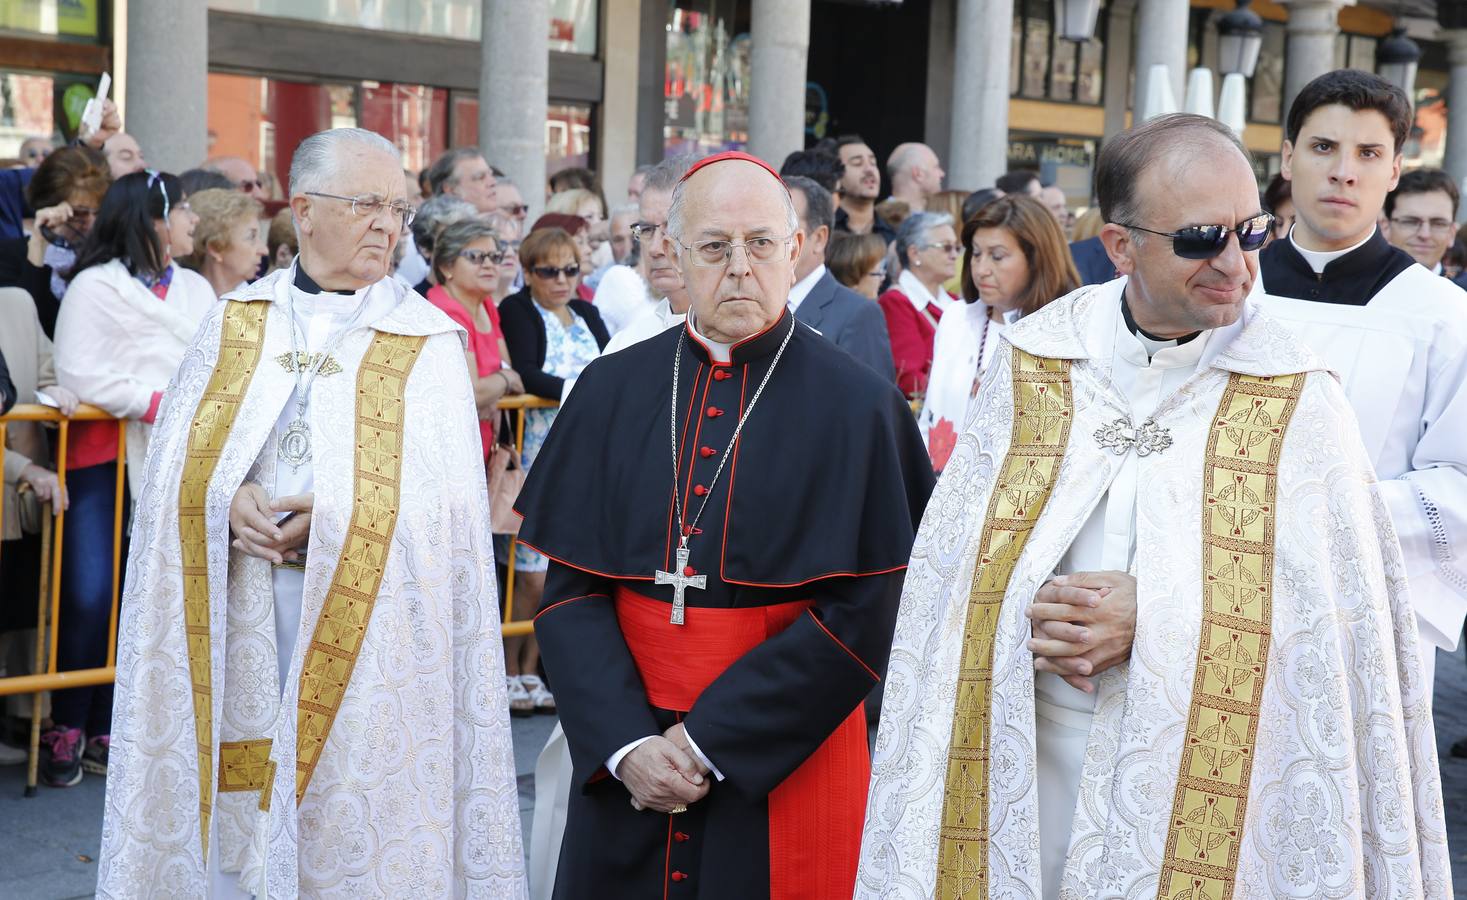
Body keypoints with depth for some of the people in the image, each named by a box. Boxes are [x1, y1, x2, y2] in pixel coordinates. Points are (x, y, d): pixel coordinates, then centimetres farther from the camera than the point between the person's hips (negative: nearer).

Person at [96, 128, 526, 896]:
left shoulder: (428, 343, 2)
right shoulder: (232, 324, 10)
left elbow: (445, 501, -5)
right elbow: (175, 468, 6)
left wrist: (336, 517, -18)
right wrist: (228, 504, -14)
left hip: (365, 633, -2)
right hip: (236, 629, 2)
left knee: (347, 829, 1)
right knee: (235, 813, 6)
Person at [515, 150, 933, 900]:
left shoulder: (857, 406, -8)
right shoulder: (612, 390, 1)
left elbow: (865, 612, -11)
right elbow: (571, 589, 0)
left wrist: (710, 740, -14)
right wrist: (624, 743, -13)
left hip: (783, 765, -2)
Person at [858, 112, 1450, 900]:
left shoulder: (1293, 395, -6)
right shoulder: (1036, 360, -1)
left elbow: (1335, 603, -10)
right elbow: (953, 564, 0)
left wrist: (1159, 615, -19)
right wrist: (1040, 620, -18)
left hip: (1211, 768, -1)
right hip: (1032, 748, 2)